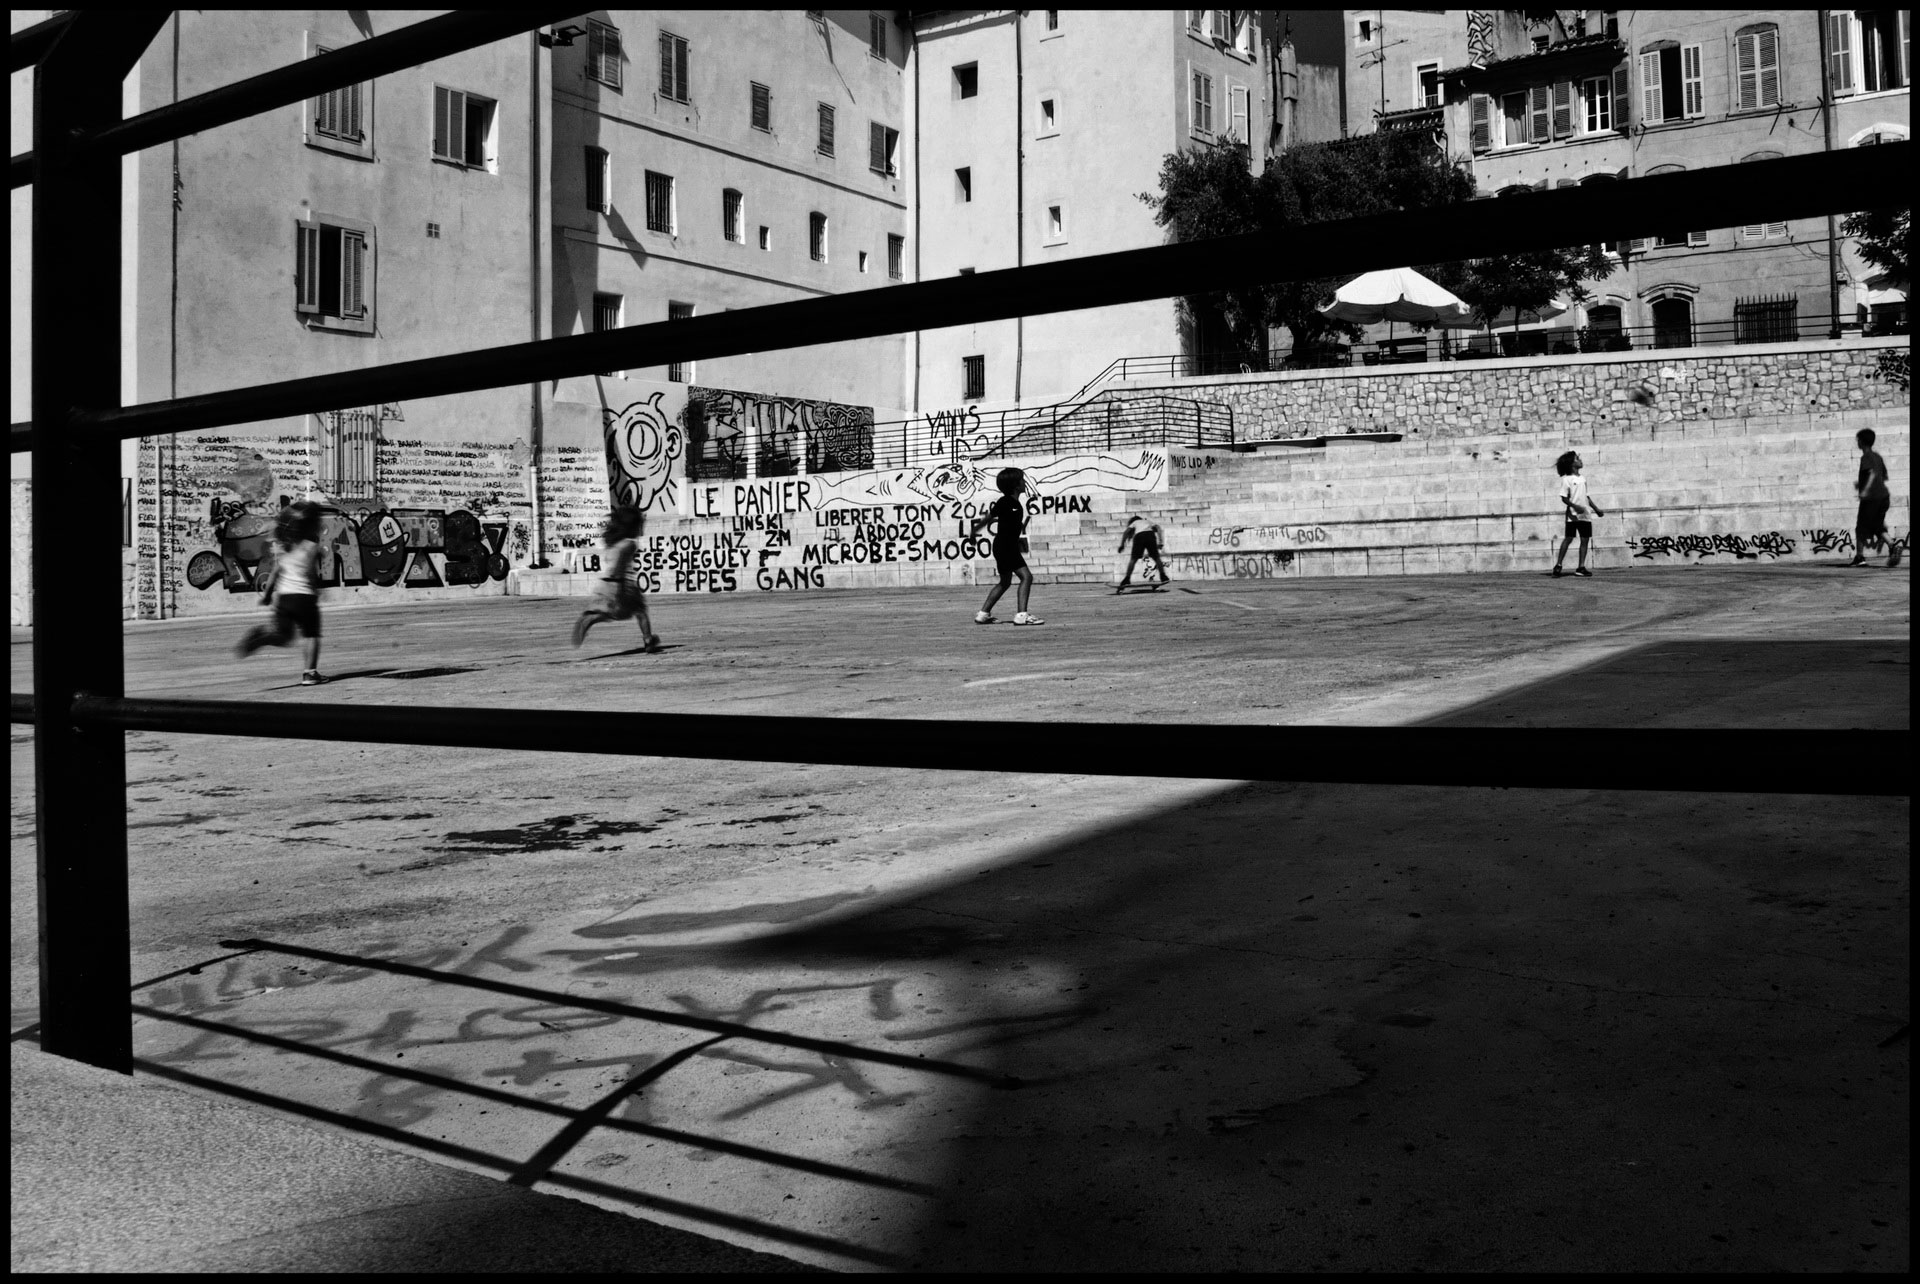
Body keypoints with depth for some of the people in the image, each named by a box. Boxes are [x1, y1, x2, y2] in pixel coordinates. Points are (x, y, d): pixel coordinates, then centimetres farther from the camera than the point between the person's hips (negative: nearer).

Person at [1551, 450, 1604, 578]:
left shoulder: (1583, 479, 15)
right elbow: (1564, 498, -11)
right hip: (1573, 515, -6)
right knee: (1569, 538, -9)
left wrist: (1596, 509, 19)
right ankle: (1558, 566, -4)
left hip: (1585, 515, 6)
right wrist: (1575, 506, -23)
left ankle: (1581, 567, 4)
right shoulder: (1567, 479, -5)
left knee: (1585, 539, 2)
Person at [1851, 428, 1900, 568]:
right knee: (1878, 527, 12)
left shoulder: (1866, 457, -8)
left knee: (1861, 527, 2)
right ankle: (1892, 546, -11)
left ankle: (1859, 556, 2)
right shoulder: (1878, 456, 17)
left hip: (1871, 497, -8)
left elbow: (1872, 474, -24)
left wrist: (1865, 489, -34)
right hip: (1883, 495, 8)